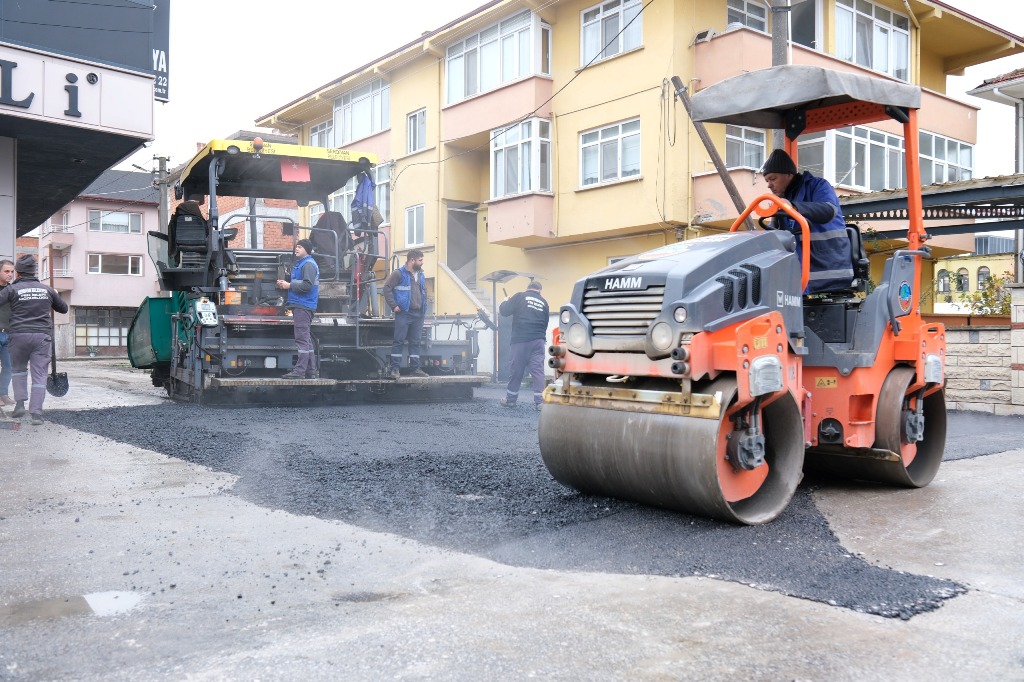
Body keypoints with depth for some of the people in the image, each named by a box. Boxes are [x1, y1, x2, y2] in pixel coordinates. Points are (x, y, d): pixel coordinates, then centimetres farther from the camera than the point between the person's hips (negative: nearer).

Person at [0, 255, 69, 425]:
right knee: (39, 374, 0)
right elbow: (64, 308, 21)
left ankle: (20, 404, 10)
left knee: (18, 369, 22)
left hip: (19, 335, -1)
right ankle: (36, 413, -8)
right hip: (42, 336, 1)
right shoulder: (47, 290, 9)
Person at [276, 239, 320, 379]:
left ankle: (300, 370, -13)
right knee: (306, 340, 12)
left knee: (302, 338, -12)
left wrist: (289, 285, -12)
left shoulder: (308, 264, -10)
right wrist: (285, 283, 11)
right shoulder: (299, 263, 22)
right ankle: (311, 371, 17)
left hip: (303, 306, -11)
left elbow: (307, 285, -20)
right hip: (299, 305, 11)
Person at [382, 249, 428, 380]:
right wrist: (394, 306, -13)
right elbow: (387, 288, -11)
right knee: (399, 341, -4)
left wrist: (424, 307, 19)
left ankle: (415, 368, 14)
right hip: (404, 313, -7)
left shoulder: (421, 275, 17)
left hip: (418, 314, 7)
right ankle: (395, 369, -1)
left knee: (415, 342, 9)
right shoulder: (399, 274, -6)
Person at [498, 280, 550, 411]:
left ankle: (510, 399, 17)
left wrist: (505, 301, 15)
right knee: (538, 370, 1)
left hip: (521, 340, -2)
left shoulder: (520, 296, 0)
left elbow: (503, 311, -4)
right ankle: (540, 401, -4)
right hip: (538, 341, 3)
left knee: (517, 370, 5)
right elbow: (545, 324, 16)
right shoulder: (543, 302, 13)